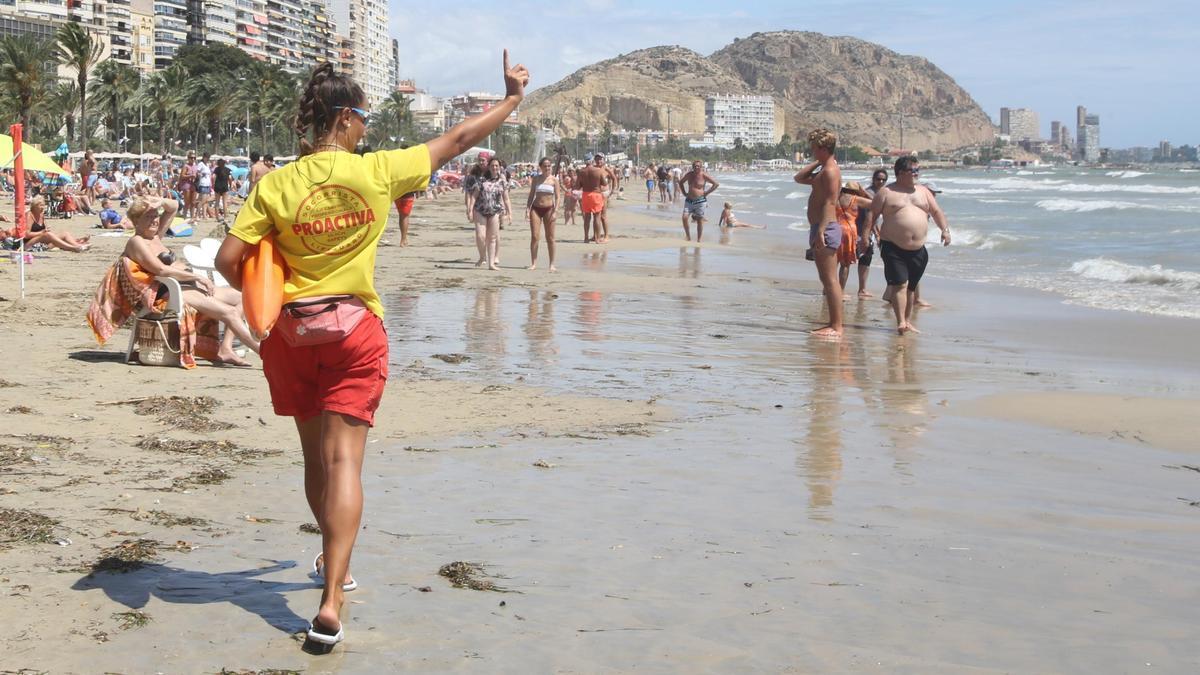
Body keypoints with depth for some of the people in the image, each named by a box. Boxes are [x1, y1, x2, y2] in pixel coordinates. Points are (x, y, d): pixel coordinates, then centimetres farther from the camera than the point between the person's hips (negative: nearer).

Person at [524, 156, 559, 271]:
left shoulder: (554, 179, 0)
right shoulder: (536, 179, 6)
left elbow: (557, 197, -2)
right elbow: (531, 195, 8)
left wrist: (555, 211, -12)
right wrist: (527, 209, -1)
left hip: (548, 209, -1)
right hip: (536, 208, 1)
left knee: (550, 238, 2)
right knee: (534, 236, -5)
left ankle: (552, 264, 8)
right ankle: (533, 263, 0)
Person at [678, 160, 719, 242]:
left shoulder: (704, 175, -7)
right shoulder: (689, 175, 5)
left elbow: (716, 184, -4)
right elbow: (681, 182, 23)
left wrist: (706, 193, -6)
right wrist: (684, 193, 11)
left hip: (700, 201, -4)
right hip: (689, 200, 4)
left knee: (699, 221, 3)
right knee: (685, 218, -11)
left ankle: (698, 240, 11)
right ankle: (688, 238, 3)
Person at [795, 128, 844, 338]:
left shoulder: (830, 171, -13)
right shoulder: (823, 170, 19)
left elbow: (830, 202, -21)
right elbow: (799, 178, 30)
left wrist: (820, 231, -27)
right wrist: (816, 162, 19)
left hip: (826, 229, -11)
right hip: (821, 228, 11)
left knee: (830, 280, -10)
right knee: (827, 280, 12)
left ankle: (836, 327, -10)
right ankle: (833, 324, 16)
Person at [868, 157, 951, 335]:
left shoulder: (923, 192, 14)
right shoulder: (887, 192, -1)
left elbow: (936, 211, 13)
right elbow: (872, 214, -1)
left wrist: (945, 229, -1)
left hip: (918, 250, 5)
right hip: (894, 248, -5)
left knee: (911, 286, 12)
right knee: (899, 284, -15)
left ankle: (907, 322, 22)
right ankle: (901, 322, -18)